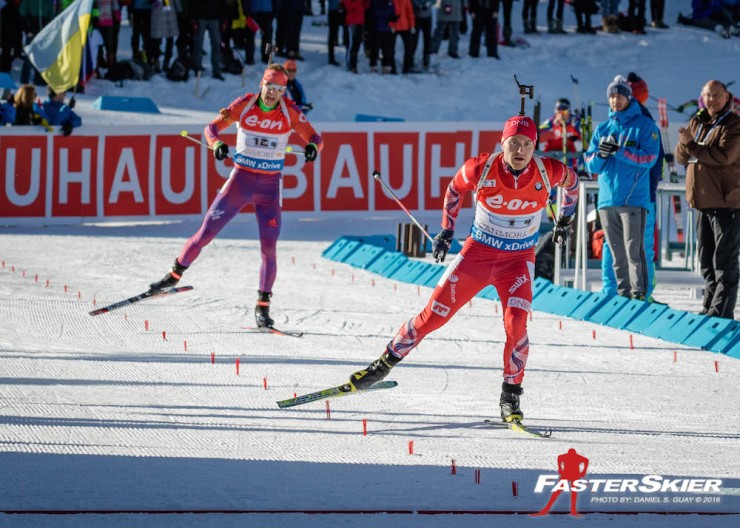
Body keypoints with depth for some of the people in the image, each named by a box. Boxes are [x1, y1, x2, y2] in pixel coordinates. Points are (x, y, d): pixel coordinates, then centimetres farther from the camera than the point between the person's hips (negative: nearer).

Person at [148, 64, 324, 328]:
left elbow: (314, 137, -4)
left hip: (269, 187, 0)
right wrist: (216, 144, -27)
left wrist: (313, 147, -29)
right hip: (240, 179, 0)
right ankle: (175, 274, 17)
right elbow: (212, 127, -5)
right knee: (206, 232, -3)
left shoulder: (290, 112, -6)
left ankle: (263, 306, 3)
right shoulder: (244, 105, -6)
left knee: (268, 247, -8)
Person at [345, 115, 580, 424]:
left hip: (518, 260, 0)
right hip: (477, 253, 0)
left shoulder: (548, 172, -16)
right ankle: (385, 363, 17)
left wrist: (565, 219, 18)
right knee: (434, 314, 0)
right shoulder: (482, 169, -17)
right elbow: (455, 189, 5)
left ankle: (510, 396, -7)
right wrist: (447, 229, 8)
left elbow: (572, 182, 9)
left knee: (516, 325, -21)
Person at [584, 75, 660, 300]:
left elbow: (649, 157, -10)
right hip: (607, 199, 5)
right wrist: (600, 155, -10)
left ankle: (639, 293, -13)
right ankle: (623, 293, 8)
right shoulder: (602, 129, 17)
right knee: (617, 254, 5)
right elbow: (590, 166, 13)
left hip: (633, 199, -5)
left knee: (634, 251, -12)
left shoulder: (645, 126, 3)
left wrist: (618, 150, -17)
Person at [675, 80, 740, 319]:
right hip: (703, 201, 8)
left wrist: (691, 145, -16)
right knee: (706, 259, 14)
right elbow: (681, 156, 8)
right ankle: (710, 307, 22)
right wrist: (685, 145, -15)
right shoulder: (697, 122, 13)